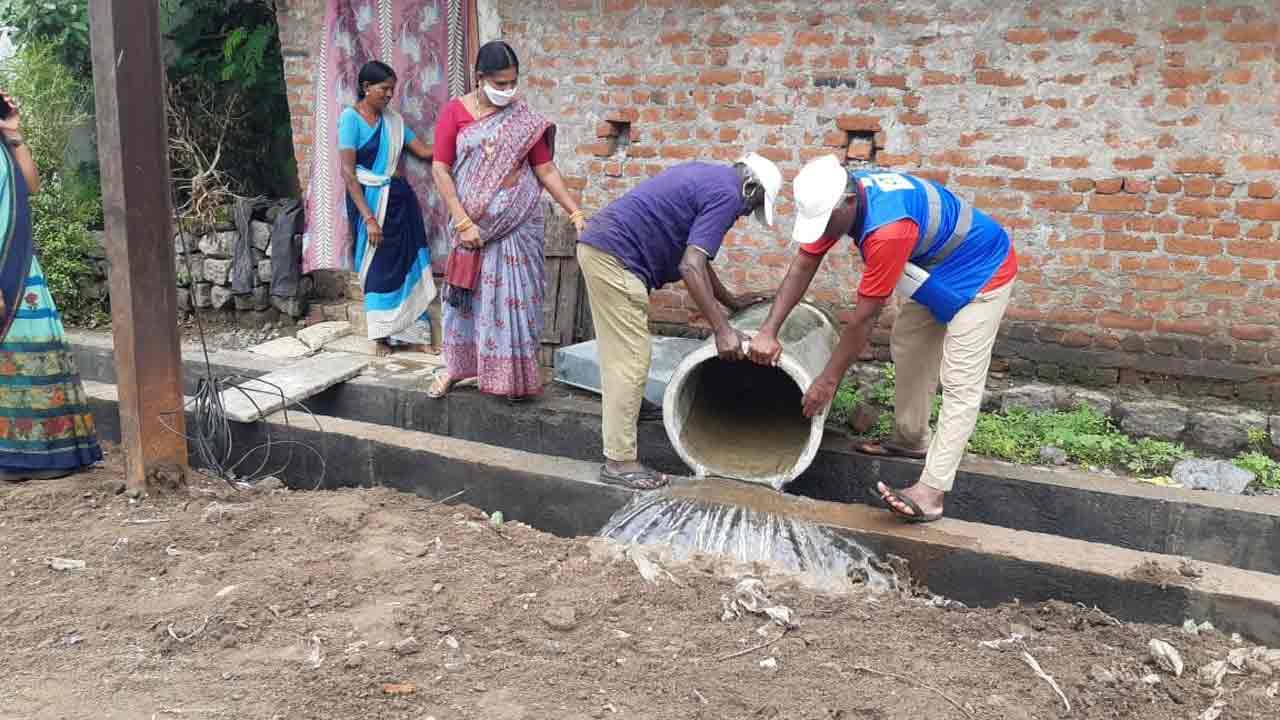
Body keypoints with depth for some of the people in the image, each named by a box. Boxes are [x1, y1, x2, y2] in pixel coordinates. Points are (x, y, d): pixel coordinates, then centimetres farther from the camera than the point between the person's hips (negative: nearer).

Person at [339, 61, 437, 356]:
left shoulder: (393, 119, 9)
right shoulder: (351, 118, -10)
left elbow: (424, 151, 10)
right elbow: (348, 173, -15)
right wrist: (368, 218, -20)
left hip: (400, 197, 6)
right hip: (370, 200, -6)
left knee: (409, 263, 5)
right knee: (379, 267, 4)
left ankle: (412, 334, 13)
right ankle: (383, 337, 19)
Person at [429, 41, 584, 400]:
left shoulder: (524, 119, 2)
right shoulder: (455, 111, -2)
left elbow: (546, 170, 2)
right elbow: (440, 170, -6)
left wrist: (575, 211, -9)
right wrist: (463, 222, -13)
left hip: (517, 222, 0)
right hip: (472, 221, 0)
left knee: (514, 294, 2)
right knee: (465, 292, 10)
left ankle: (513, 373, 12)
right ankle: (456, 365, 25)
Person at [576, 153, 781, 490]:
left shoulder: (707, 177, 22)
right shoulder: (727, 195, -9)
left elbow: (695, 255, 29)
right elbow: (690, 267, -19)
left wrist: (731, 300, 35)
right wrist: (722, 329, -20)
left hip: (597, 246, 11)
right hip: (616, 257, -11)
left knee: (620, 359, 17)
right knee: (631, 361, -6)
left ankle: (618, 448, 28)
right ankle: (620, 462, -1)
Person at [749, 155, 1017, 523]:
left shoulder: (888, 227, -39)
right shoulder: (838, 196, -13)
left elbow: (864, 317, -31)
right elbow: (803, 265, -8)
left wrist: (829, 379, -21)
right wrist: (769, 331, -15)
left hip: (981, 272, -9)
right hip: (936, 268, 9)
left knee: (960, 384, -13)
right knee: (907, 349, 17)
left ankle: (931, 492, -18)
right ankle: (912, 439, 34)